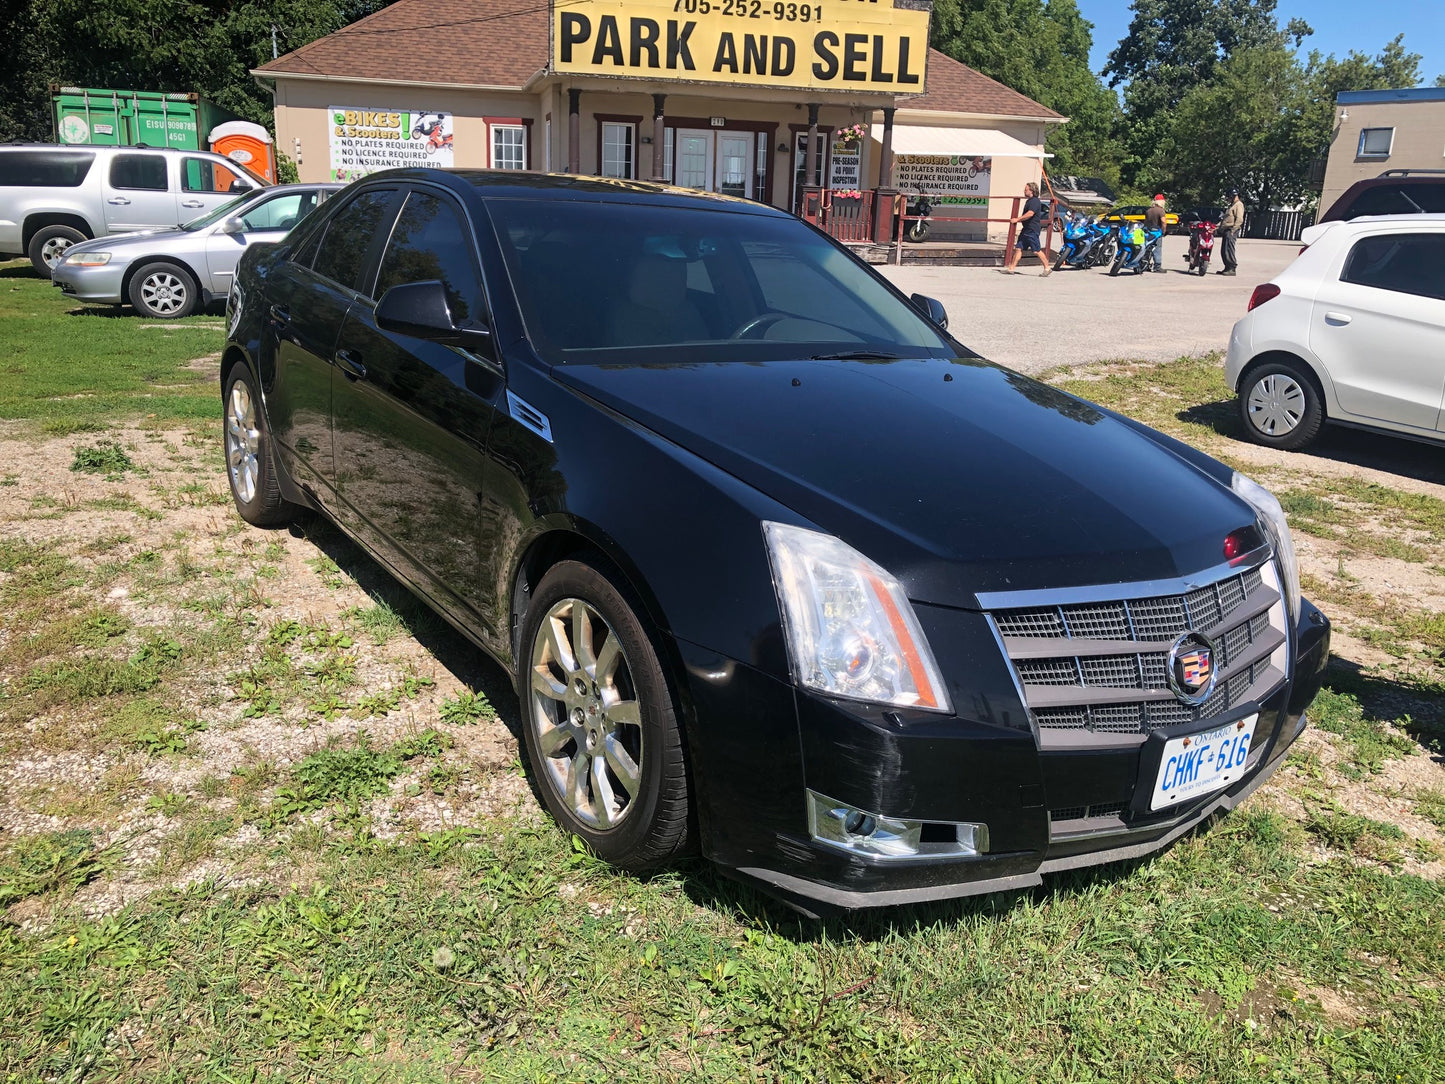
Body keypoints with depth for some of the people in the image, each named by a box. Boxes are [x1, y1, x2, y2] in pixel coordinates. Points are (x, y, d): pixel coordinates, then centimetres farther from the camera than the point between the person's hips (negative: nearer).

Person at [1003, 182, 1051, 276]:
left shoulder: (1035, 201, -14)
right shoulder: (1029, 201, 18)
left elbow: (1030, 214, -25)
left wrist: (1017, 219, -22)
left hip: (1032, 230, -10)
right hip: (1026, 229, 10)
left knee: (1037, 250, -7)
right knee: (1018, 248, 6)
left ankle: (1047, 269, 1)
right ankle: (1011, 268, 6)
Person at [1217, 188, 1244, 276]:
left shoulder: (1238, 205, -6)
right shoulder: (1231, 205, 26)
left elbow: (1239, 219, -17)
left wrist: (1233, 230, -22)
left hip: (1231, 230, -10)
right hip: (1226, 230, 10)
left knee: (1229, 250, -14)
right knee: (1223, 251, 10)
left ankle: (1232, 269, -14)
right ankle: (1227, 268, 16)